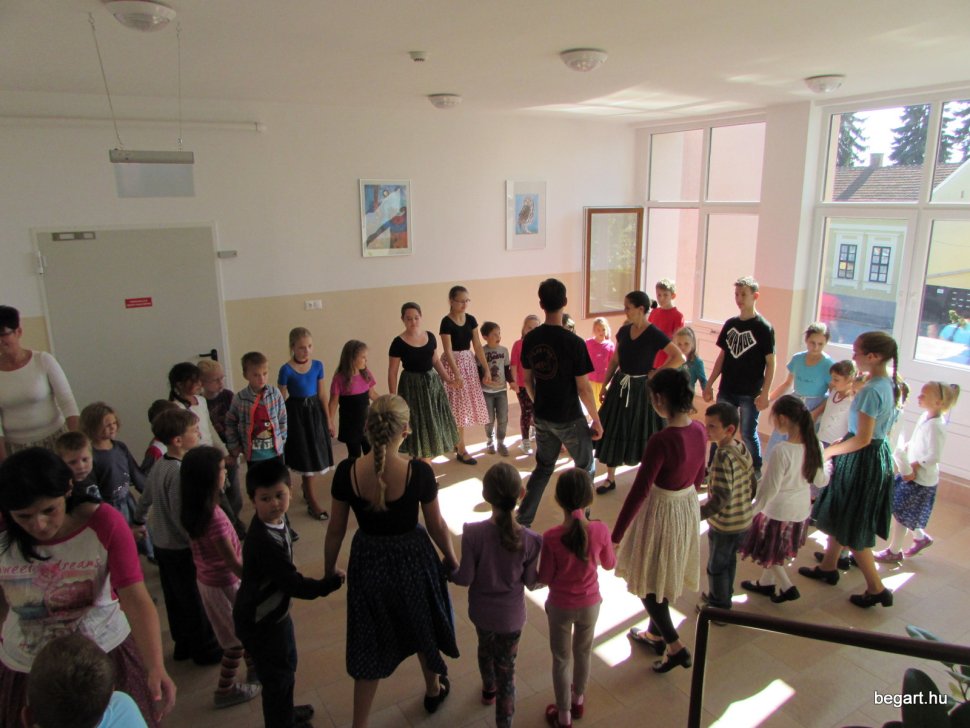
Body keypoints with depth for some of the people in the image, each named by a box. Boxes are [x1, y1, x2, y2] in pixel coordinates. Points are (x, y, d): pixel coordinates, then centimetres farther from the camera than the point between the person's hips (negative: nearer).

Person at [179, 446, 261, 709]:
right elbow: (233, 563, -24)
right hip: (224, 584, -8)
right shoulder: (214, 517, -32)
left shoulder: (193, 510, -8)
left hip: (205, 578, 8)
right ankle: (225, 691, 30)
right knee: (239, 638, 14)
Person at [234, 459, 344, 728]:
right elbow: (293, 584, -31)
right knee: (277, 678, 14)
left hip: (275, 612, 9)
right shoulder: (264, 541, -36)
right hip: (260, 622, -9)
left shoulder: (276, 519, -8)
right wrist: (331, 582, -18)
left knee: (287, 667, 30)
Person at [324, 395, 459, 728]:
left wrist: (329, 570, 10)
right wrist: (452, 559, 8)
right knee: (422, 626, 27)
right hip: (413, 560, 0)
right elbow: (437, 526, -11)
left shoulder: (347, 472, -19)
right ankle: (434, 689, 52)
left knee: (369, 645, 19)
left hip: (368, 563, 1)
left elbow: (336, 530, -7)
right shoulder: (419, 472, -23)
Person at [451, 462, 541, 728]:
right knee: (506, 671, 16)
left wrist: (448, 573, 4)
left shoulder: (473, 533, -27)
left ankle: (488, 689, 61)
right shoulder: (529, 539, -24)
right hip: (511, 616, -2)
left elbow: (465, 578, -17)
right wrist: (541, 575, 10)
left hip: (481, 611, 2)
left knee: (485, 649, 32)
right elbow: (531, 582, -12)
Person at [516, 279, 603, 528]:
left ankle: (522, 520, 23)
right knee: (586, 467, 18)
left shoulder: (530, 339, -5)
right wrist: (597, 420, -4)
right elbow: (583, 389, -16)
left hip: (542, 417, 5)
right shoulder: (574, 343, -20)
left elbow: (527, 380, 6)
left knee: (543, 467, 22)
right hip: (570, 419, -5)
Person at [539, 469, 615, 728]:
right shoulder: (600, 530, -23)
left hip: (561, 606, -2)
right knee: (583, 652, 28)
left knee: (561, 658, 20)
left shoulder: (551, 537, -28)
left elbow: (544, 578, -16)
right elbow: (610, 564, -5)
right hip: (590, 603, 2)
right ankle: (578, 699, 51)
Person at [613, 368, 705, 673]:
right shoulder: (699, 430, -8)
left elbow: (638, 492, -28)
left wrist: (614, 538, -21)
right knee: (665, 573, 25)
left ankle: (675, 646, 20)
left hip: (660, 511, -8)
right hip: (689, 507, 8)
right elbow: (698, 476, 7)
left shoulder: (661, 441, -31)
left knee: (647, 580, 15)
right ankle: (655, 633, 45)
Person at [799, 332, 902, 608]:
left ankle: (876, 589, 16)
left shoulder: (871, 391, -26)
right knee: (839, 516, 22)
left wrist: (830, 450, -11)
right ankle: (828, 567, 38)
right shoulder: (889, 384, 3)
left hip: (862, 461, -9)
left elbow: (862, 439, -25)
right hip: (879, 455, 9)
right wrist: (841, 441, 12)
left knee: (851, 527, 6)